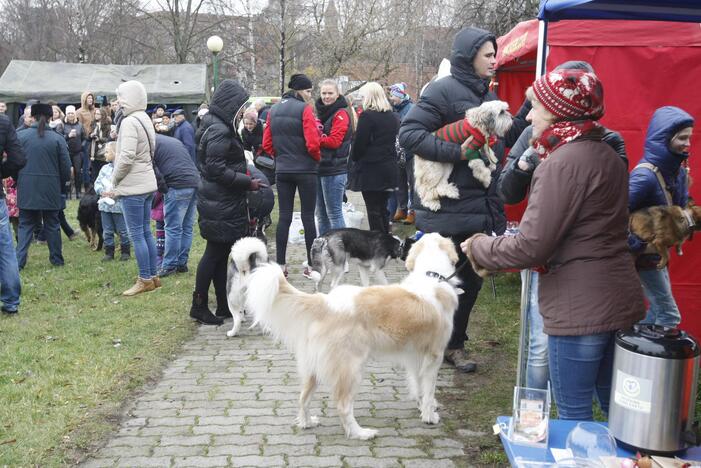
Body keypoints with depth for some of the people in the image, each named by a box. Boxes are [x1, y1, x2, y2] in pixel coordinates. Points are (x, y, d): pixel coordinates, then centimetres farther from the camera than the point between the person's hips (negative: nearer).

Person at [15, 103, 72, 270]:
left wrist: (18, 182, 16)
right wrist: (63, 186, 13)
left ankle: (19, 260, -1)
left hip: (27, 189, 1)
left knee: (25, 225, 9)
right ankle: (56, 259, 20)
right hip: (50, 190, 0)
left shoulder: (20, 136, -3)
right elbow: (66, 166, -3)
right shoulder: (58, 139, -6)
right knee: (52, 224, 12)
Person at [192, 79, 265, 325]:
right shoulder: (219, 131, -18)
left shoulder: (215, 126, 13)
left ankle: (223, 306, 22)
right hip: (220, 205, -10)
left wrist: (245, 177, 14)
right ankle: (199, 305, 8)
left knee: (220, 253, 13)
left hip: (222, 202, 10)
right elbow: (216, 169, -24)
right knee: (215, 252, -2)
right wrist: (247, 182, -18)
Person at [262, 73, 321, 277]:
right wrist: (318, 157, 1)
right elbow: (312, 143, -16)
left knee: (284, 217, 8)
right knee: (308, 216, 2)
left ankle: (280, 264, 9)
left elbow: (266, 144, 8)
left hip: (282, 170, 5)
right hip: (305, 170, -5)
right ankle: (311, 265, 6)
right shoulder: (304, 109, -11)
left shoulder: (274, 111, 8)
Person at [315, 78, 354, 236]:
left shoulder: (341, 114, -9)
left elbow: (334, 141, -18)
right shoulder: (321, 112, 17)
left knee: (334, 212, -6)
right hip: (319, 169, 9)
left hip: (334, 171, -8)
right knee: (321, 213, 14)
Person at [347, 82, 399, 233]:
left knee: (373, 210, -1)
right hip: (389, 168, 7)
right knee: (383, 208, 14)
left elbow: (359, 143, -12)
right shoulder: (393, 116, 10)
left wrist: (354, 159, 4)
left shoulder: (367, 116, -13)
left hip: (370, 170, -7)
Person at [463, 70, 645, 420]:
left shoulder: (563, 163, -17)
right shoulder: (607, 155, 12)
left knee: (574, 414, 5)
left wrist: (479, 248, -4)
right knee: (614, 407, 21)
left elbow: (531, 246, -21)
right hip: (620, 302, 9)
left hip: (579, 309, -9)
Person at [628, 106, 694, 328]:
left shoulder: (678, 171, 0)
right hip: (643, 255, -9)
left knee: (658, 309, 18)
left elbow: (680, 208, 14)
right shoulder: (645, 175, -27)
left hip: (658, 251, 9)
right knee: (669, 314, -2)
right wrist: (637, 247, -25)